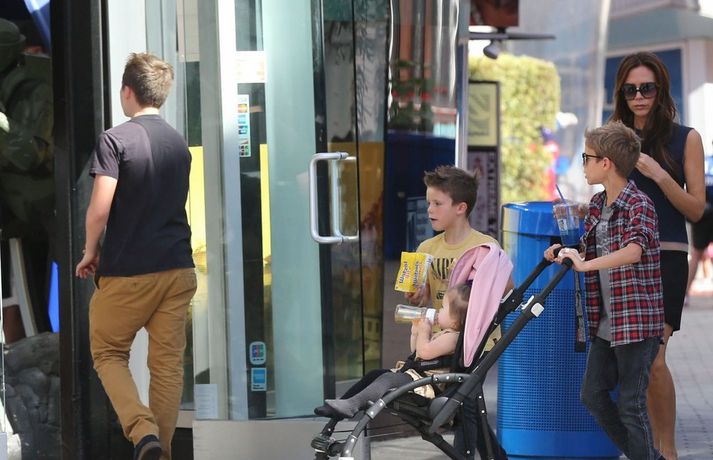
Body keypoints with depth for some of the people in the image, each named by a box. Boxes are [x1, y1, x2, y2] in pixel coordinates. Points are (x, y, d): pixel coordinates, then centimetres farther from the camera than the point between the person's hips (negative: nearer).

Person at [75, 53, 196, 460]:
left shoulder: (116, 139, -11)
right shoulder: (180, 144, 10)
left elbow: (100, 209, -17)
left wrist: (91, 251, 1)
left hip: (127, 272, -5)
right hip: (178, 269, 5)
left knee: (108, 353, 9)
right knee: (168, 361, 8)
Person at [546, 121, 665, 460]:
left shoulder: (639, 205, -14)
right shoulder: (597, 205, 11)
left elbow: (634, 251, -31)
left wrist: (585, 265, -37)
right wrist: (563, 254, 2)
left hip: (637, 322, -9)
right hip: (605, 323, 9)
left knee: (630, 404, -5)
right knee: (592, 395, 11)